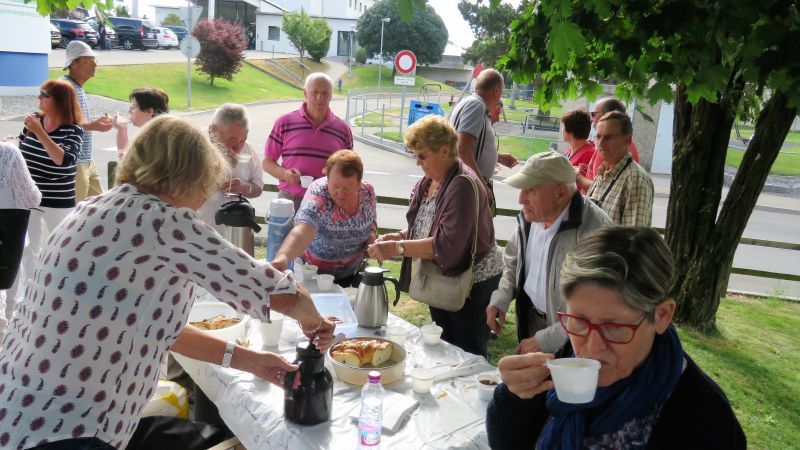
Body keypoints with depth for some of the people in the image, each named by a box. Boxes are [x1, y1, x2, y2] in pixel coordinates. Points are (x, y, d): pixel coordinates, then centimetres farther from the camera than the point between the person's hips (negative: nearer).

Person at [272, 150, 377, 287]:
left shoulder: (368, 191, -14)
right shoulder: (318, 194, -29)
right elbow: (301, 231, -46)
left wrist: (372, 234, -15)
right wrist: (282, 255, -64)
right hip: (317, 273, -4)